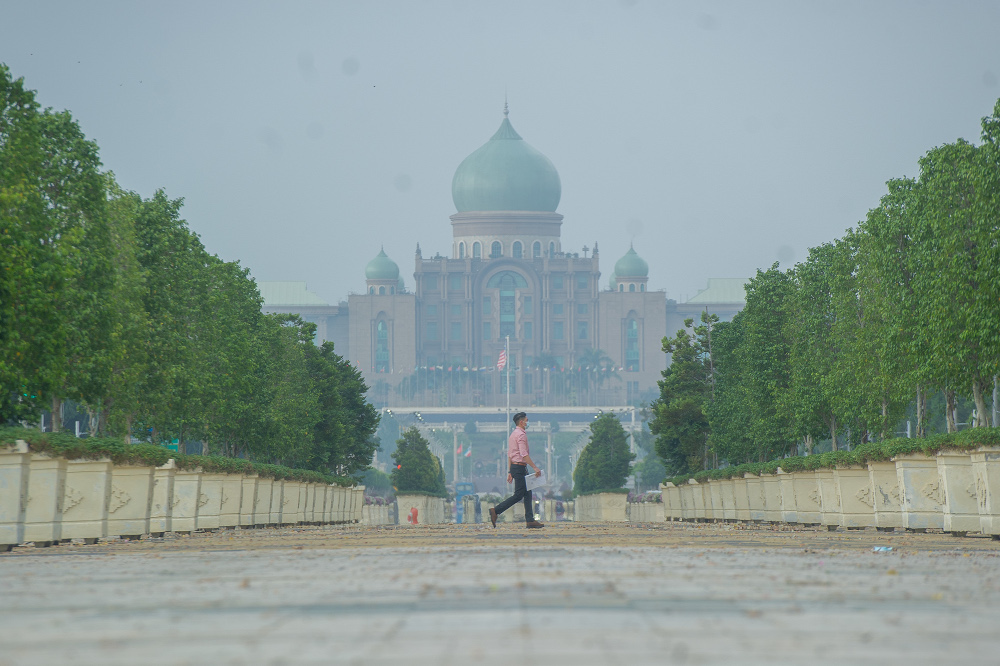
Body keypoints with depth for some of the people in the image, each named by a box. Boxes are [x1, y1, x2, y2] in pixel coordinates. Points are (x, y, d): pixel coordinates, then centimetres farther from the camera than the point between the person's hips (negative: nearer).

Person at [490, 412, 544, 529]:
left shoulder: (512, 435, 18)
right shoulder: (521, 434, -13)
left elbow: (509, 454, 20)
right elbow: (524, 454, -21)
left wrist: (510, 472, 21)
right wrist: (535, 467, -21)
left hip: (514, 466, 10)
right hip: (520, 466, -10)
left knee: (527, 494, 8)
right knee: (518, 495, -8)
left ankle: (530, 520, 5)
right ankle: (495, 511, -9)